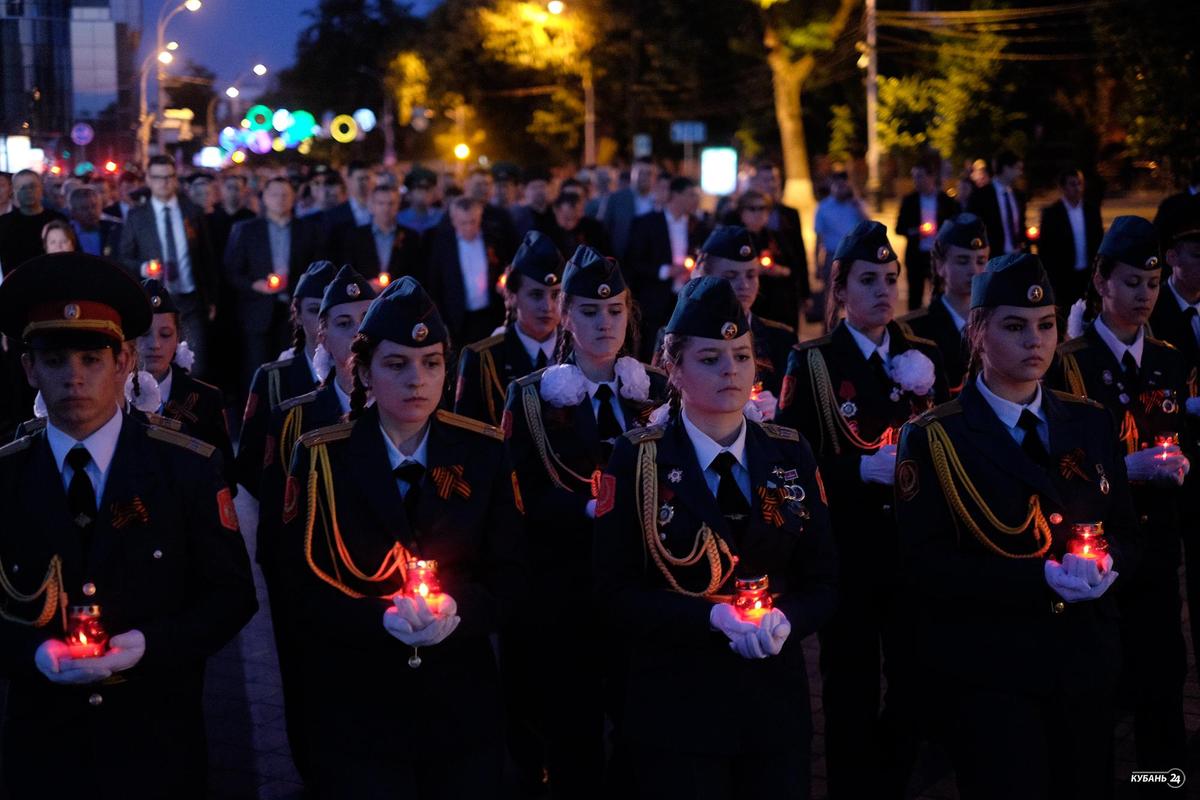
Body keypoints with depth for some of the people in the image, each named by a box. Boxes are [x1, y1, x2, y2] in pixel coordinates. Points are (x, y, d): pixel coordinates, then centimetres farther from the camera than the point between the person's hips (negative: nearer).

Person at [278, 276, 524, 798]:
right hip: (355, 708, -2)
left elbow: (508, 575, 0)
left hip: (461, 705, 2)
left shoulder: (483, 452, 0)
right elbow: (303, 587, -8)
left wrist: (458, 611, -21)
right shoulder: (322, 457, -5)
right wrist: (382, 618, -24)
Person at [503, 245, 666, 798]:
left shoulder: (658, 390, 8)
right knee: (572, 732, 4)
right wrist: (589, 509, -25)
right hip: (563, 592, -2)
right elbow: (527, 495, -8)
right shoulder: (531, 396, 1)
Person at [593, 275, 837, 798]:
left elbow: (822, 581, 5)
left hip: (776, 701, 4)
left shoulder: (791, 454, 5)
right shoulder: (638, 460, -6)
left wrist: (785, 619, -16)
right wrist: (712, 617, -22)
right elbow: (617, 594, -10)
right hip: (675, 704, -3)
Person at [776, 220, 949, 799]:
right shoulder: (813, 362, -2)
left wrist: (926, 394, -12)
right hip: (847, 549, -3)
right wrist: (863, 469, -21)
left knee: (916, 681, 7)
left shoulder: (924, 356, 8)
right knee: (851, 686, 5)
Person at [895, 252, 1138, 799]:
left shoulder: (1089, 423, 9)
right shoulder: (934, 439, -7)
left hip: (1085, 665, 5)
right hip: (985, 676, -5)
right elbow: (922, 566, -14)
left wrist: (1105, 561, -13)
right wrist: (1041, 578, -24)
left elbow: (1125, 531, 12)